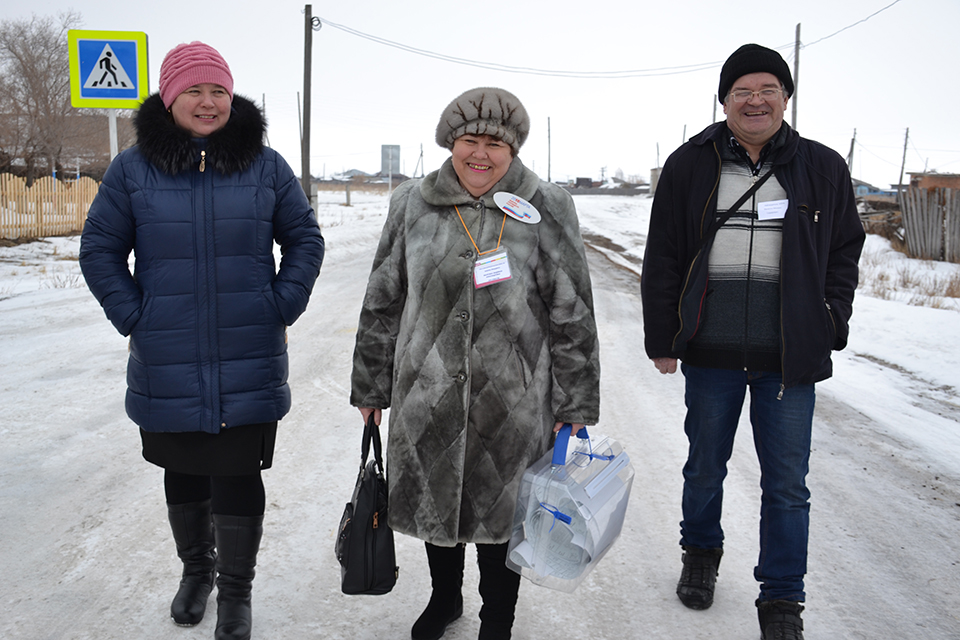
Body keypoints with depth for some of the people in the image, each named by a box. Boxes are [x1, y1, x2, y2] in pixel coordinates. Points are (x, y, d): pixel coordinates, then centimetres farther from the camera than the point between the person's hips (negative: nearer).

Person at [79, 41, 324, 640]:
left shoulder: (266, 166, 1)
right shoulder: (133, 169, 0)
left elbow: (305, 238, 8)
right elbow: (99, 249, 6)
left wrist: (281, 308, -2)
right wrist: (133, 316, -4)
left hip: (248, 363, -1)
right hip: (168, 364, 1)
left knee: (238, 477, 4)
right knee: (184, 473, 17)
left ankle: (236, 590, 25)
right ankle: (196, 569, 42)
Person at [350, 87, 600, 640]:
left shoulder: (547, 209, -4)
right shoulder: (413, 205, 3)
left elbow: (572, 313, -3)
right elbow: (383, 303, 8)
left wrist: (575, 403, -4)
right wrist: (370, 386, 10)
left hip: (513, 403, -2)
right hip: (427, 394, 3)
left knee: (501, 510, 12)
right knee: (435, 500, 18)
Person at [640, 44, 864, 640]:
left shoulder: (823, 168, 6)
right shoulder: (690, 166, 3)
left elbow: (844, 250, 13)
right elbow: (663, 258, 4)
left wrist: (831, 327, 2)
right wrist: (662, 339, 0)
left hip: (789, 356, 0)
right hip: (710, 351, 0)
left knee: (787, 484, 5)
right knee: (705, 466, 16)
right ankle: (702, 553, 41)